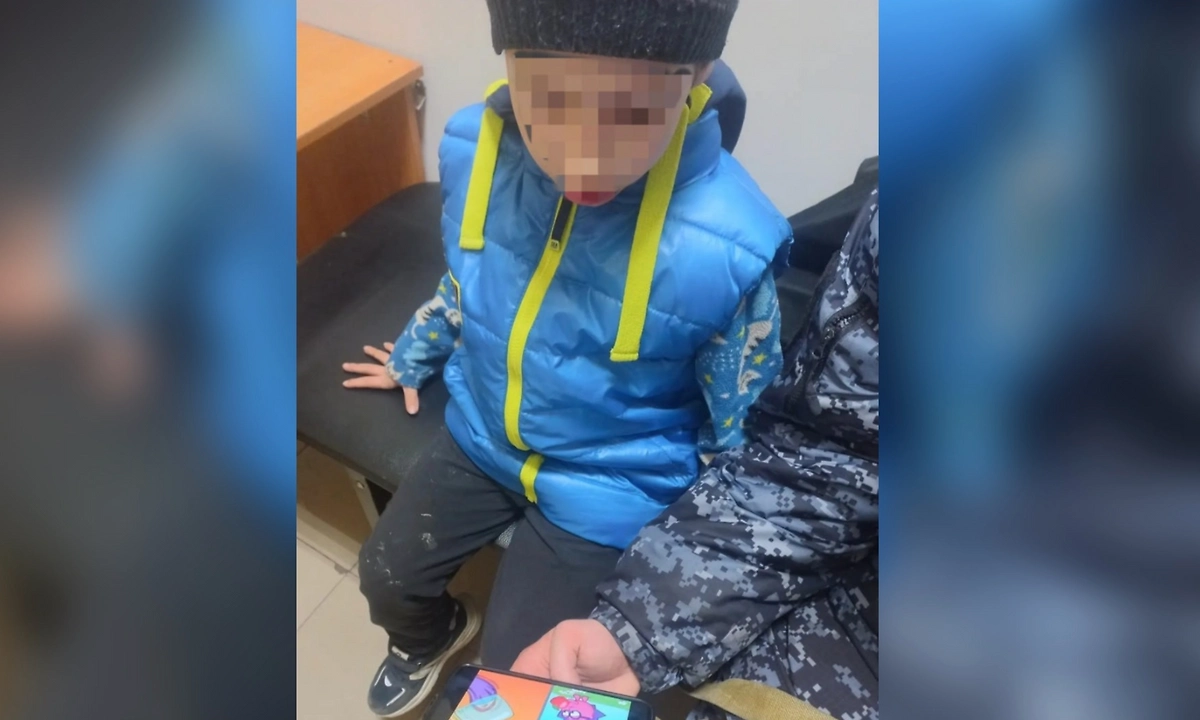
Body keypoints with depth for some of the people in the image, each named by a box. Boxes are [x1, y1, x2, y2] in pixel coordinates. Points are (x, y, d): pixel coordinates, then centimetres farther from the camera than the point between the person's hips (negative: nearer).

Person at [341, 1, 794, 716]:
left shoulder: (729, 246, -33)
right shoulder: (472, 147, -19)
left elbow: (744, 450, -15)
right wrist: (413, 359, 22)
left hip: (610, 484, -4)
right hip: (484, 433, 4)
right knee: (386, 576, 16)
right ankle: (431, 638, 52)